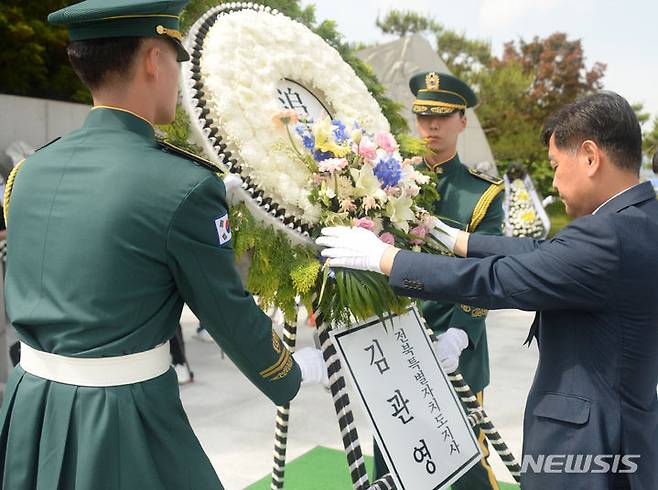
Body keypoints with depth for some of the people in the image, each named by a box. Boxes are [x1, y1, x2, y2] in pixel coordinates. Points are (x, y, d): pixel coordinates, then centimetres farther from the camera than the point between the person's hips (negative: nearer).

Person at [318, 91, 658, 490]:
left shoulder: (609, 235, -25)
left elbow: (492, 282, -23)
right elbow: (544, 255, 10)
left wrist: (382, 257, -15)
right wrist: (458, 241, 15)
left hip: (589, 448, -9)